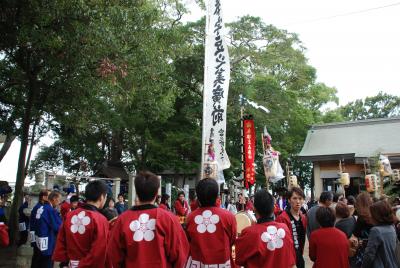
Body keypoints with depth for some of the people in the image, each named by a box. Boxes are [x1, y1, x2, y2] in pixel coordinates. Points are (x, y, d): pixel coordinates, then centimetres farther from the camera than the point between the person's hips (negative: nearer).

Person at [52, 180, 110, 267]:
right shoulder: (100, 220, -20)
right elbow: (99, 253, -21)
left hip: (71, 264, 5)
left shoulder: (69, 215, -3)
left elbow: (61, 242, 3)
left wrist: (64, 261, 12)